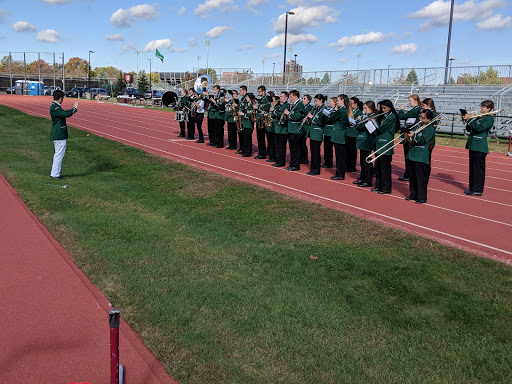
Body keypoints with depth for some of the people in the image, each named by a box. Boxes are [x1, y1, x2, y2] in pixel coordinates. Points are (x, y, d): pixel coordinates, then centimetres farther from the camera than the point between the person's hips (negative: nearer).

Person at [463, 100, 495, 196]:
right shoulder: (479, 117, 17)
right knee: (472, 167, 12)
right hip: (473, 145, 8)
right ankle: (472, 187, 20)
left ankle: (478, 190, -2)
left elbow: (480, 127, -21)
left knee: (479, 168, -5)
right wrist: (468, 119, -1)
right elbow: (469, 129, 15)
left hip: (480, 147, -8)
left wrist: (470, 119, -17)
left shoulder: (490, 118, -7)